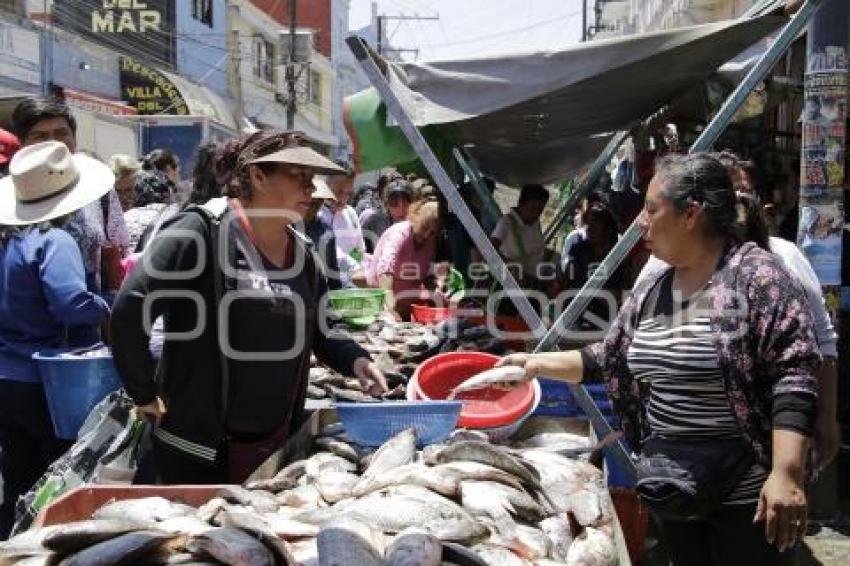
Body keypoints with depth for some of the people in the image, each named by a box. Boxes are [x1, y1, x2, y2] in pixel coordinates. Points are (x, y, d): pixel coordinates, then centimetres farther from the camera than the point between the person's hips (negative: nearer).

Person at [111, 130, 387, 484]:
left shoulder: (302, 254, 8)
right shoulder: (203, 231, -16)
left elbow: (319, 332, 18)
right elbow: (129, 310, -20)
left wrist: (354, 360, -1)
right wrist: (145, 395, -13)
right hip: (197, 446, -6)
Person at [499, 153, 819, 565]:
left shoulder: (757, 276, -15)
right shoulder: (650, 288, 6)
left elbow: (793, 376, -21)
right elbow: (606, 359, 16)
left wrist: (786, 474, -28)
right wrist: (536, 363, 12)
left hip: (743, 490, -7)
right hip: (668, 486, 7)